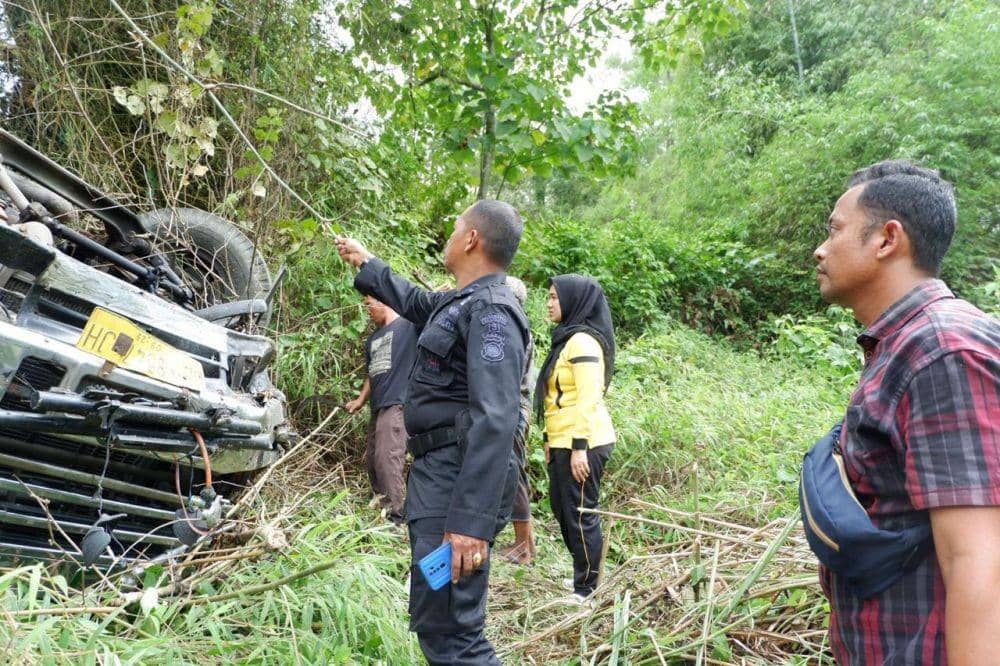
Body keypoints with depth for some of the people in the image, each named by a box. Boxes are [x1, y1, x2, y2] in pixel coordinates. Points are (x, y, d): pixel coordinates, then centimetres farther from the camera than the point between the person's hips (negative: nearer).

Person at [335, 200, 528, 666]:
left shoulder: (490, 311, -15)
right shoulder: (461, 303, 16)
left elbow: (494, 421, -26)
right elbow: (413, 301, 40)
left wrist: (472, 520, -32)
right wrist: (366, 264, 49)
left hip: (459, 478, -11)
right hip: (438, 471, 11)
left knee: (447, 628, -11)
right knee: (437, 618, 19)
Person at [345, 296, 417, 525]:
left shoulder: (408, 326, -3)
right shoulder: (372, 340, 22)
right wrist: (360, 400, 20)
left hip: (398, 403, -9)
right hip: (378, 405, 9)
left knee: (387, 456, -15)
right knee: (371, 459, 14)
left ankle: (395, 514, -10)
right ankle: (380, 505, 28)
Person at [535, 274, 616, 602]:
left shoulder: (582, 341, -14)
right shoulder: (567, 339, 16)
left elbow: (588, 398, -20)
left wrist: (579, 448, -22)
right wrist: (550, 440, 18)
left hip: (581, 444, -10)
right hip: (563, 441, 10)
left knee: (579, 514, -2)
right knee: (562, 510, 16)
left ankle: (586, 591, 10)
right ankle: (585, 575, 30)